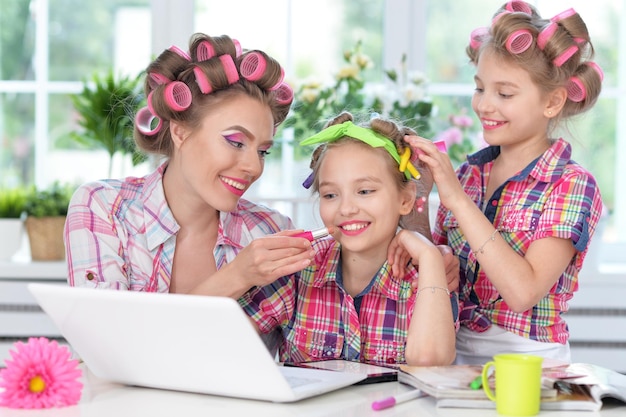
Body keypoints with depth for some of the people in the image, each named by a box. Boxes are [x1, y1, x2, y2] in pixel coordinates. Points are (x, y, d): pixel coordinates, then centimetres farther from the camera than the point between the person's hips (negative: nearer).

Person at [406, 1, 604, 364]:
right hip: (458, 357, 4)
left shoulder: (573, 186, -7)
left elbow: (524, 292, -20)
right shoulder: (467, 173, 7)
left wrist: (457, 199, -18)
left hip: (528, 364, -3)